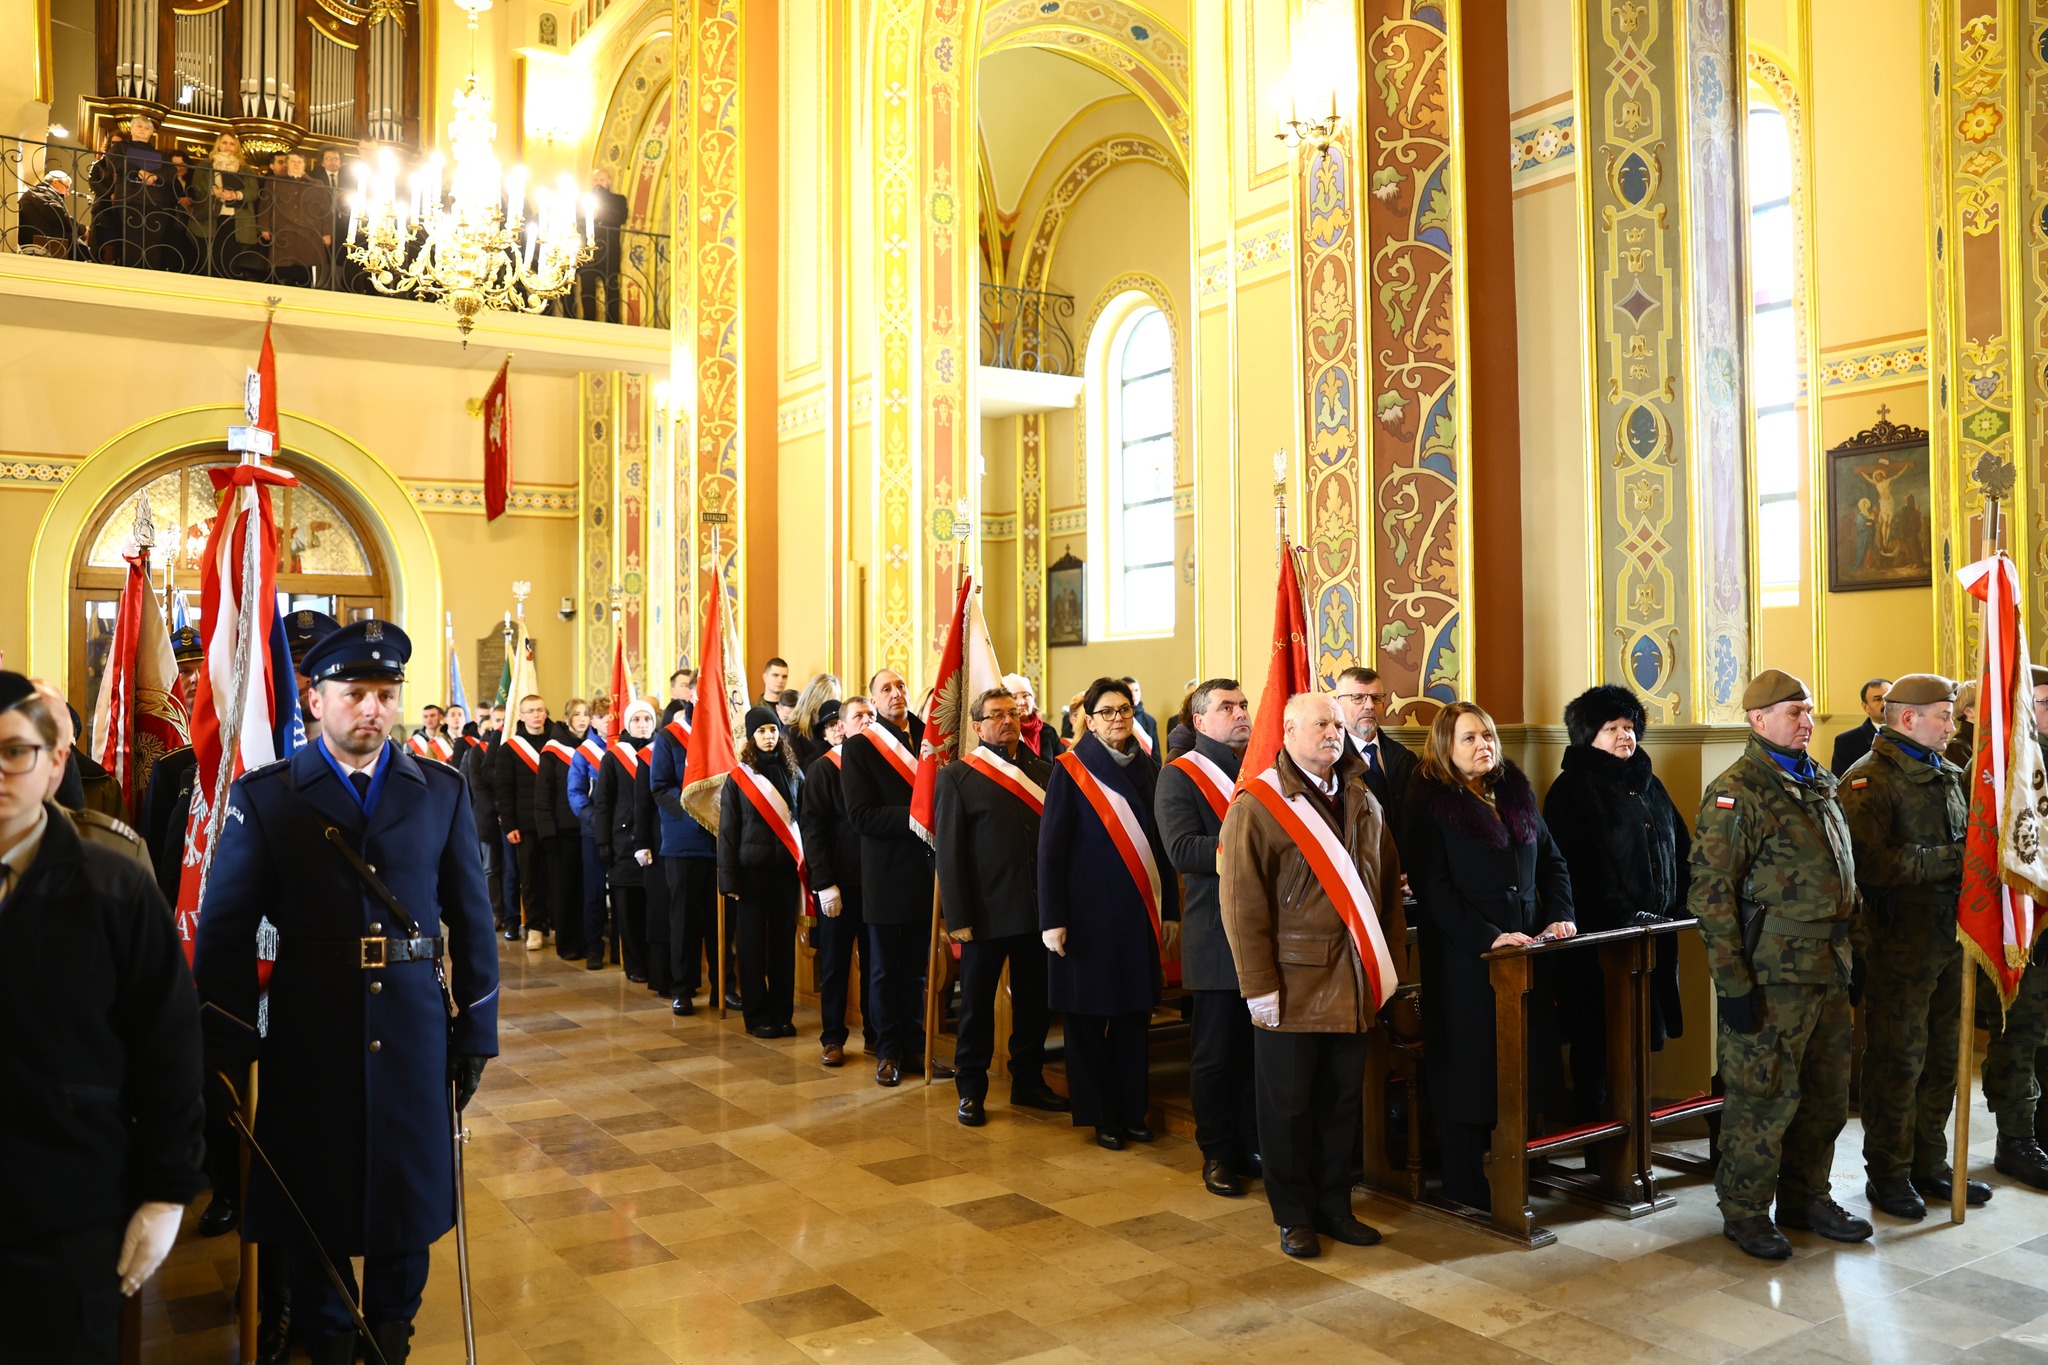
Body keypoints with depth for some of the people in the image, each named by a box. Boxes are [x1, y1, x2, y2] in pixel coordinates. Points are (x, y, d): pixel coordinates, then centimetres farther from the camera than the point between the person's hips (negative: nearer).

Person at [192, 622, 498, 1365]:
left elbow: (471, 919, 4)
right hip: (308, 1044, -1)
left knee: (408, 1193, 13)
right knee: (314, 1203, 13)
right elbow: (223, 932, -1)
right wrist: (228, 1049, -5)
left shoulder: (442, 792, 2)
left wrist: (476, 1033, 3)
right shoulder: (264, 796, -2)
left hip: (414, 1038, 1)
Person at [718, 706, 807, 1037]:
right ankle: (757, 1015, 11)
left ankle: (782, 1013, 14)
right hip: (752, 870, -2)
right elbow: (727, 831, -1)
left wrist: (806, 865, -2)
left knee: (784, 941, 5)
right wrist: (729, 879, -7)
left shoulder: (793, 774, 7)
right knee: (753, 942, 3)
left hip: (786, 869, 2)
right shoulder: (738, 778, 0)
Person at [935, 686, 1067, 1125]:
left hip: (1038, 909, 4)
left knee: (1036, 1002, 13)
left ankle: (1028, 1081, 29)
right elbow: (948, 851, -5)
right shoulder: (958, 776, -3)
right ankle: (971, 1090, 21)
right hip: (987, 912, -4)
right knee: (977, 1005, 8)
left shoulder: (1043, 772, 8)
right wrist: (958, 918, -11)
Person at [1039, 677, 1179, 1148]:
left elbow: (1163, 846, 11)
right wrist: (1053, 918, -13)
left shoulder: (1149, 772, 8)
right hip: (1089, 911, -4)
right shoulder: (1070, 770, -6)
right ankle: (1099, 1115, 19)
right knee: (1089, 1017, 5)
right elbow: (1050, 849, -8)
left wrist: (1170, 912, 8)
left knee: (1134, 1016, 11)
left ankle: (1132, 1110, 24)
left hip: (1139, 913, 4)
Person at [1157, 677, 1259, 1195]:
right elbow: (1182, 851, -15)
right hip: (1216, 934, -4)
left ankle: (1254, 1146, 24)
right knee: (1216, 1052, 6)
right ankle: (1218, 1154, 20)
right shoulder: (1180, 775, -3)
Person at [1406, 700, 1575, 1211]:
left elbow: (1552, 861, 17)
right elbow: (1432, 886, -14)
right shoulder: (1430, 802, -7)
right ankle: (1466, 1183, 13)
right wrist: (1488, 938, -20)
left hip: (1525, 949, 6)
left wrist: (1559, 917, 1)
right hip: (1465, 957, -6)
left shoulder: (1516, 792, 12)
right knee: (1469, 1065, 2)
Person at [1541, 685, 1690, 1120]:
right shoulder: (1572, 789, -6)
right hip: (1600, 938, -7)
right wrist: (1627, 918, -17)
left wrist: (1679, 906, 6)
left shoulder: (1649, 784, 17)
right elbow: (1578, 867, -14)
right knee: (1598, 1043, -2)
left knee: (1639, 1042, 12)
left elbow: (1683, 849, 20)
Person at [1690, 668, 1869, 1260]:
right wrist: (1733, 983, -18)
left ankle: (1805, 1196, 32)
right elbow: (1711, 893, -16)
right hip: (1771, 974, -8)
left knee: (1827, 1094, 16)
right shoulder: (1736, 794, -12)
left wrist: (1847, 958, 18)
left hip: (1828, 968, 8)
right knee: (1763, 1095, 1)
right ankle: (1745, 1210, 16)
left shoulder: (1820, 786, 14)